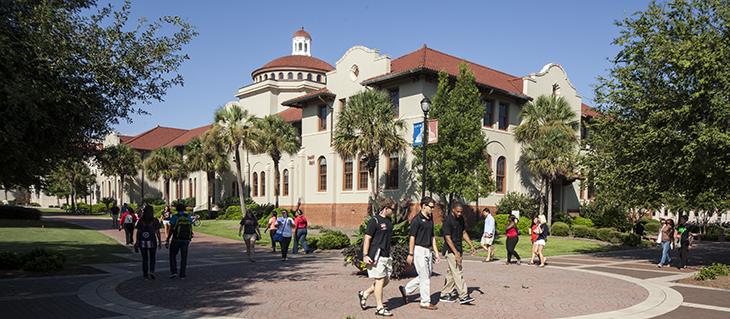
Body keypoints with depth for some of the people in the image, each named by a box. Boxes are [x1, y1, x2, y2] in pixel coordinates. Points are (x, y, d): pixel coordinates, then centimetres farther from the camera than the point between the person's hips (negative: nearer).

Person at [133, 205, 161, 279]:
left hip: (142, 242, 1)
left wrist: (137, 242, 4)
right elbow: (157, 232, -4)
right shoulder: (155, 221, -6)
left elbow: (138, 232, -3)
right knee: (152, 258, 12)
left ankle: (145, 274, 13)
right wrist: (159, 241, 4)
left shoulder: (140, 221, -3)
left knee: (144, 259, 11)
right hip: (152, 242, -1)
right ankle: (152, 271, -7)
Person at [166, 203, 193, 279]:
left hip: (176, 240, -3)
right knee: (184, 257, 8)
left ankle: (173, 272, 2)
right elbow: (191, 230, 5)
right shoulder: (188, 217, 4)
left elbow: (171, 230, -10)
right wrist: (189, 240, 18)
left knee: (173, 255, 13)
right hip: (186, 240, 3)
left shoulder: (174, 217, -6)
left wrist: (167, 240, -5)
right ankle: (182, 274, 8)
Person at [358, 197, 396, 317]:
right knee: (380, 280, -2)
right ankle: (379, 308, 9)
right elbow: (367, 238, -13)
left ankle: (365, 294, 27)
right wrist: (365, 255, -16)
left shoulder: (388, 220, 12)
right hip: (376, 256, -9)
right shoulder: (374, 220, -13)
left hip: (386, 255, 9)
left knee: (386, 280, 11)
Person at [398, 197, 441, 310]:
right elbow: (412, 237, -14)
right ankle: (425, 302, 8)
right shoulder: (417, 220, -13)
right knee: (425, 277, -3)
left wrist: (436, 253, 14)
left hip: (428, 251, 9)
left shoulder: (430, 220, 12)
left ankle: (406, 290, 25)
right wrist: (410, 254, -15)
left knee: (427, 275, 13)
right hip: (419, 250, -8)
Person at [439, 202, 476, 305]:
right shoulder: (447, 221, -16)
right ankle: (463, 296, -9)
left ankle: (445, 294, 18)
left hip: (458, 249, 9)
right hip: (450, 250, -8)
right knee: (458, 272, -10)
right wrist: (455, 253, -22)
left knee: (451, 273, 11)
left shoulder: (461, 219, 9)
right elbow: (448, 238, -18)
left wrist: (471, 245, 12)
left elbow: (464, 233, 20)